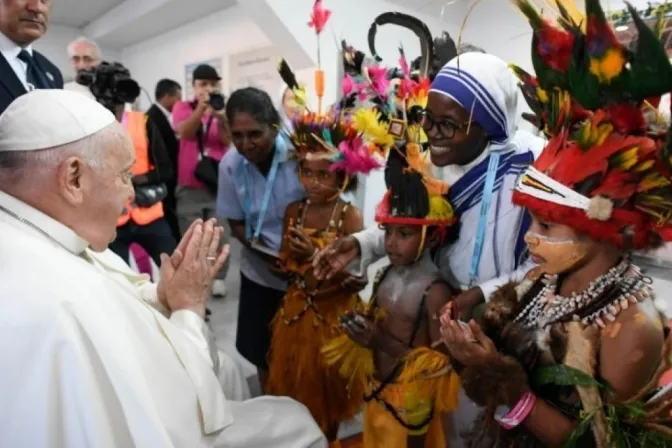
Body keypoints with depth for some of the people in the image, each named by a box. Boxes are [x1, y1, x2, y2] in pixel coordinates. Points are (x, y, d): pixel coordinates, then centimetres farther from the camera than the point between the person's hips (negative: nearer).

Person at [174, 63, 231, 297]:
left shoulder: (223, 109, 6)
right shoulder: (182, 107, 4)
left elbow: (227, 141, -8)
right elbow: (185, 133, -16)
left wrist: (220, 118, -27)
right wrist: (201, 107, -29)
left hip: (219, 183, 1)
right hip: (189, 185, 0)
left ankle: (218, 278, 11)